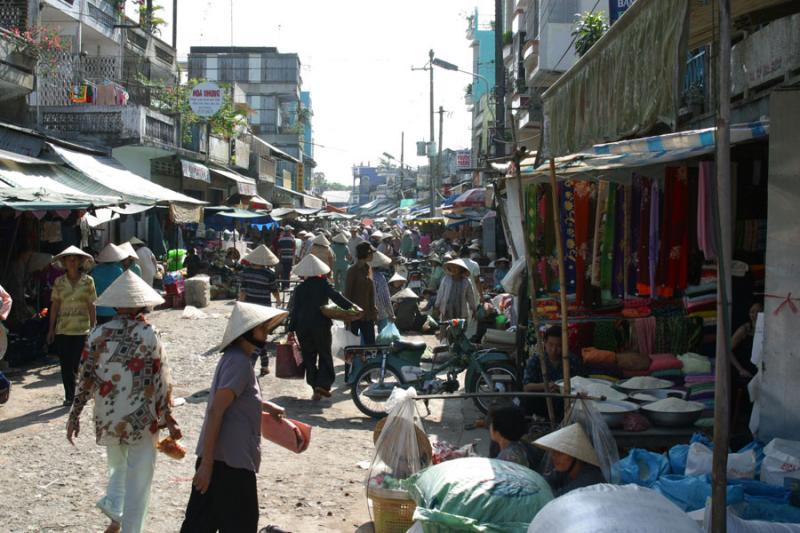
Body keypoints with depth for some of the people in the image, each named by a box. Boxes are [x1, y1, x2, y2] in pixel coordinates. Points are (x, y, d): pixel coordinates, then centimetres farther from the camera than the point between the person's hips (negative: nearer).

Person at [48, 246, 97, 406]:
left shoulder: (88, 281, 0)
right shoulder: (59, 282, 4)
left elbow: (91, 306, 1)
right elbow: (55, 305, 6)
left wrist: (93, 327, -2)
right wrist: (51, 328, 5)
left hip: (81, 329, -2)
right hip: (62, 329, 2)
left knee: (78, 365, -6)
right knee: (65, 365, 5)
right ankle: (69, 396, 16)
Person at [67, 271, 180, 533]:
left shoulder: (100, 334, -4)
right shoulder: (149, 335, -11)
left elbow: (86, 378, -2)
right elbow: (161, 381, -9)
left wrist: (75, 414, 8)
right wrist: (168, 418, 1)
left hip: (107, 418, 3)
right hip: (142, 420, -3)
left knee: (118, 467, 26)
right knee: (138, 480, 9)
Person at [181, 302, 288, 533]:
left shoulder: (237, 358, 14)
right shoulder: (239, 362, -16)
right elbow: (216, 411, -22)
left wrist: (265, 406, 28)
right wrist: (207, 463, -22)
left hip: (226, 458, 9)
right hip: (229, 461, -9)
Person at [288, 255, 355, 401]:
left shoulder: (299, 289, 4)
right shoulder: (323, 284, -2)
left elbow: (294, 310, 3)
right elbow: (336, 297, -15)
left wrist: (291, 330, 7)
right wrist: (351, 307, -19)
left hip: (303, 328, 2)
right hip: (321, 325, -2)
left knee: (309, 358, 8)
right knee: (325, 356, 9)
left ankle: (316, 389, 6)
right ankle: (323, 384, -7)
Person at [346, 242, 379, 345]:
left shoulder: (368, 268, 9)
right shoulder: (353, 271, -12)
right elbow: (347, 293, -12)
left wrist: (373, 307, 10)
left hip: (367, 313, 6)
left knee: (370, 342, 6)